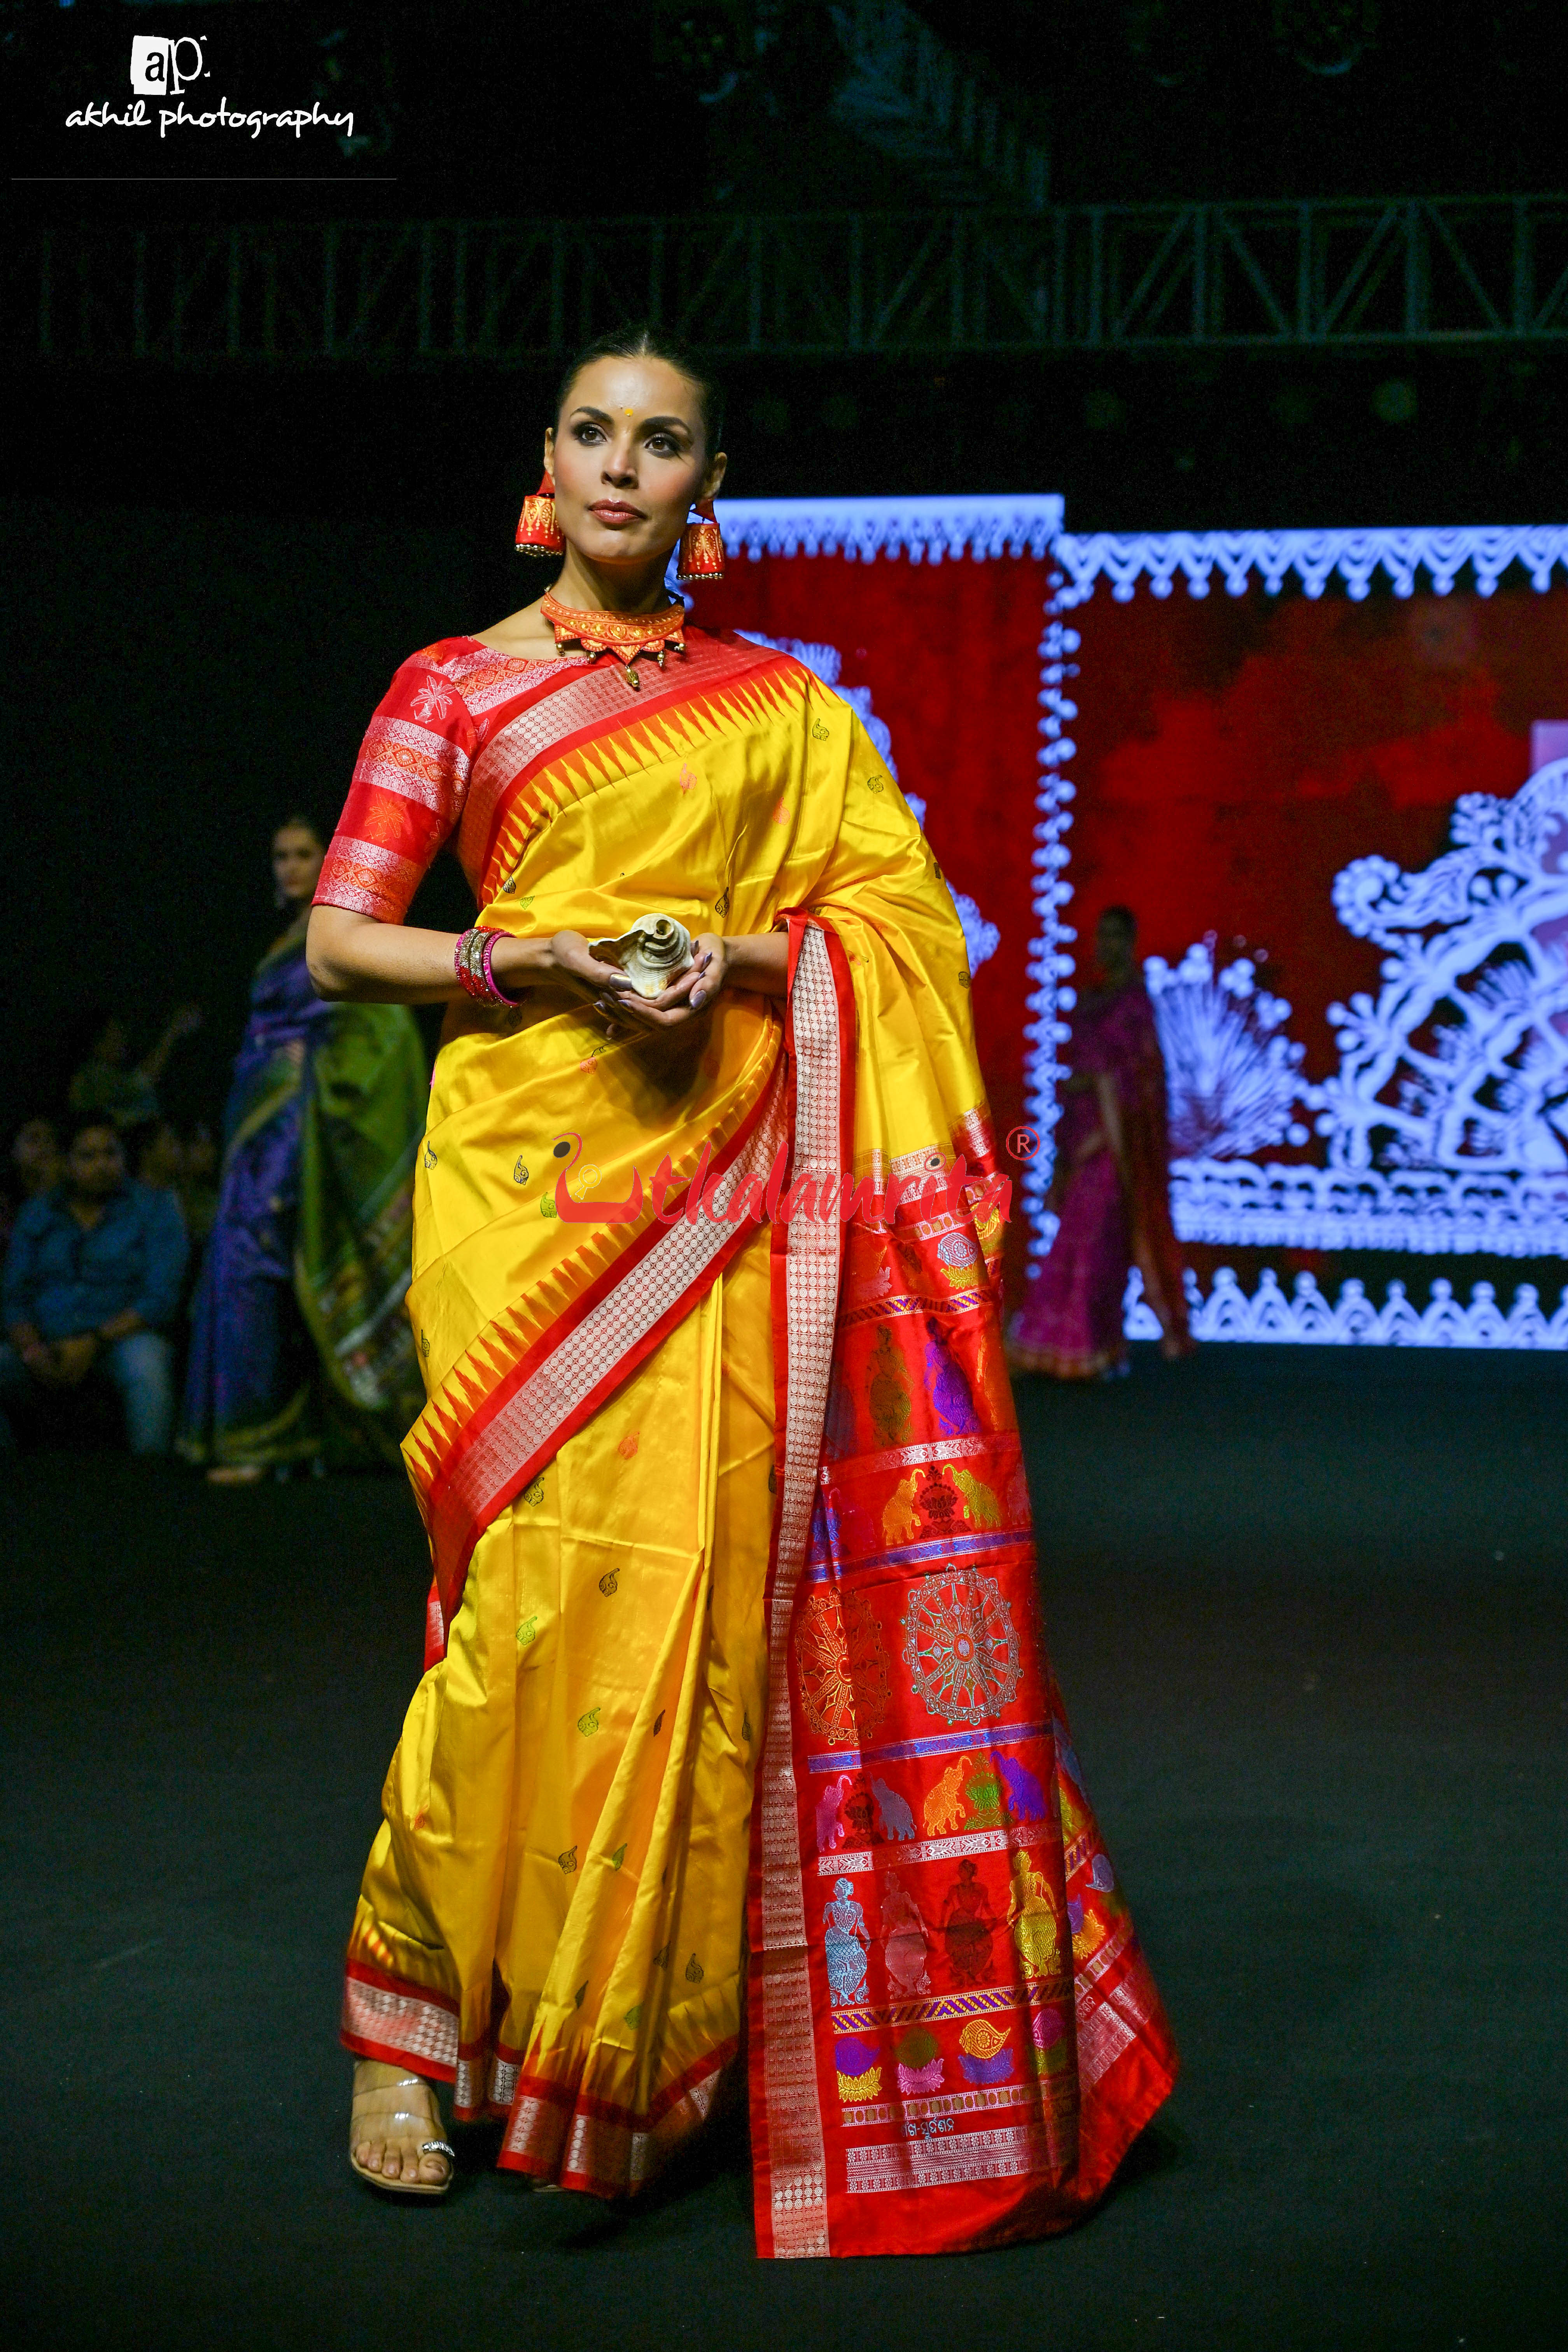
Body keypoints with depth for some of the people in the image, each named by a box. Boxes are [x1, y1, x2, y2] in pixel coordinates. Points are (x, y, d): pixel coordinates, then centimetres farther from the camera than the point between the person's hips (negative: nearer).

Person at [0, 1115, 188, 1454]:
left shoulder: (153, 1208, 5)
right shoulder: (38, 1213, 15)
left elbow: (160, 1298, -6)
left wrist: (94, 1343, -16)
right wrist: (32, 1350, -12)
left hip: (122, 1336, -3)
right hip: (45, 1340, 3)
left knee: (146, 1364, -37)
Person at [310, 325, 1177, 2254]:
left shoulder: (774, 705, 16)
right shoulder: (454, 684, 10)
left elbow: (888, 921, 12)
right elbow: (338, 943, 5)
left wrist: (738, 960, -8)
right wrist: (537, 965, -10)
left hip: (726, 1182, 2)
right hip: (528, 1169, -2)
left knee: (711, 1577, -5)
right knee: (545, 1576, -10)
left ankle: (663, 2022, 8)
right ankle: (407, 2015, 5)